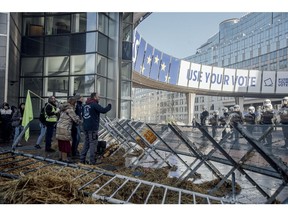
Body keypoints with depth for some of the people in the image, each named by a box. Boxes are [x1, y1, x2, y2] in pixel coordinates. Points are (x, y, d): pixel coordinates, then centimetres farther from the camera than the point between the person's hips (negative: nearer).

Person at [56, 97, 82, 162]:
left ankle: (61, 157, 24)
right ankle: (64, 159, 2)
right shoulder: (70, 109, -12)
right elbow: (75, 118, -11)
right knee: (65, 143, -3)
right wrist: (79, 121, 9)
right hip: (65, 129, -9)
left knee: (61, 144, 15)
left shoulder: (64, 108, 16)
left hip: (59, 127, 9)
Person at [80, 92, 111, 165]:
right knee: (93, 143, -2)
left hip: (85, 127, 8)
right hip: (93, 127, -8)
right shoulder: (94, 104, -12)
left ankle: (82, 159, 17)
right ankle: (92, 161, -1)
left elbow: (82, 115, 23)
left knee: (86, 143, 16)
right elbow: (103, 110, -23)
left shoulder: (85, 105, 15)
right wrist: (109, 106, -6)